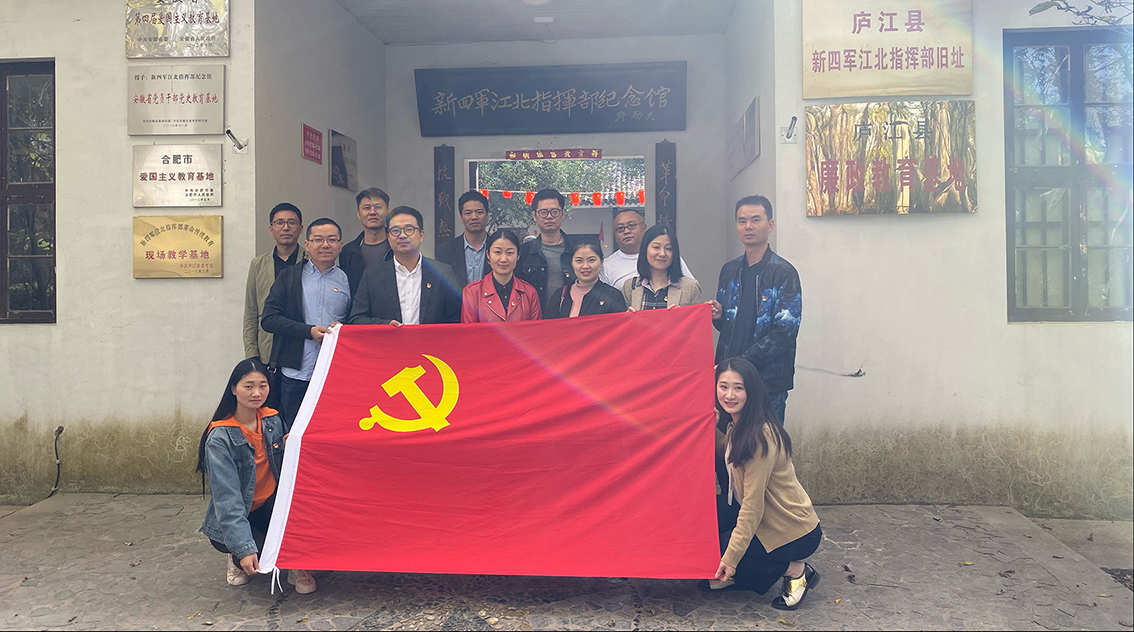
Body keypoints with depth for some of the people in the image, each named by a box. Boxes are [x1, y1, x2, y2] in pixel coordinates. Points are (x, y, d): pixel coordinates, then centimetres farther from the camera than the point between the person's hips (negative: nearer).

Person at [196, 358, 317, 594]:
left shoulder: (273, 420, -1)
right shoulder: (220, 439, -18)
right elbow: (227, 500, -24)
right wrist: (245, 549, -32)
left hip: (271, 505, 4)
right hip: (233, 520, -4)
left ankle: (297, 566, -8)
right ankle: (237, 558, 9)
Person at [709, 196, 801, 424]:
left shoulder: (783, 272, -5)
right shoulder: (729, 271, 13)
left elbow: (785, 331, -12)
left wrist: (745, 361, -16)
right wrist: (718, 316, 0)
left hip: (768, 380, -5)